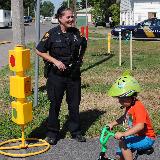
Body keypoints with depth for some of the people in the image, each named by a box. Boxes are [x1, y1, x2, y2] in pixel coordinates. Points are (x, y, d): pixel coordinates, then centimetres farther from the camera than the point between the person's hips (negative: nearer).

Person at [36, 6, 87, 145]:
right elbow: (39, 51, -5)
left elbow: (83, 46, 22)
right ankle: (52, 133, 20)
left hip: (74, 74, 3)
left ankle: (76, 132, 25)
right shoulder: (52, 34, -9)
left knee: (74, 104, 11)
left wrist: (80, 58, 8)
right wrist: (55, 61, -13)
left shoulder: (76, 33, 3)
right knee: (55, 104, 6)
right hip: (56, 75, -3)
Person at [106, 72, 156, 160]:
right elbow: (124, 117, 24)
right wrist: (112, 124, 14)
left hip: (146, 138, -10)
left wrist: (123, 134, -47)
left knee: (123, 143, -26)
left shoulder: (138, 107, -26)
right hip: (137, 136, 10)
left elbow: (140, 126, -40)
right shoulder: (129, 106, 3)